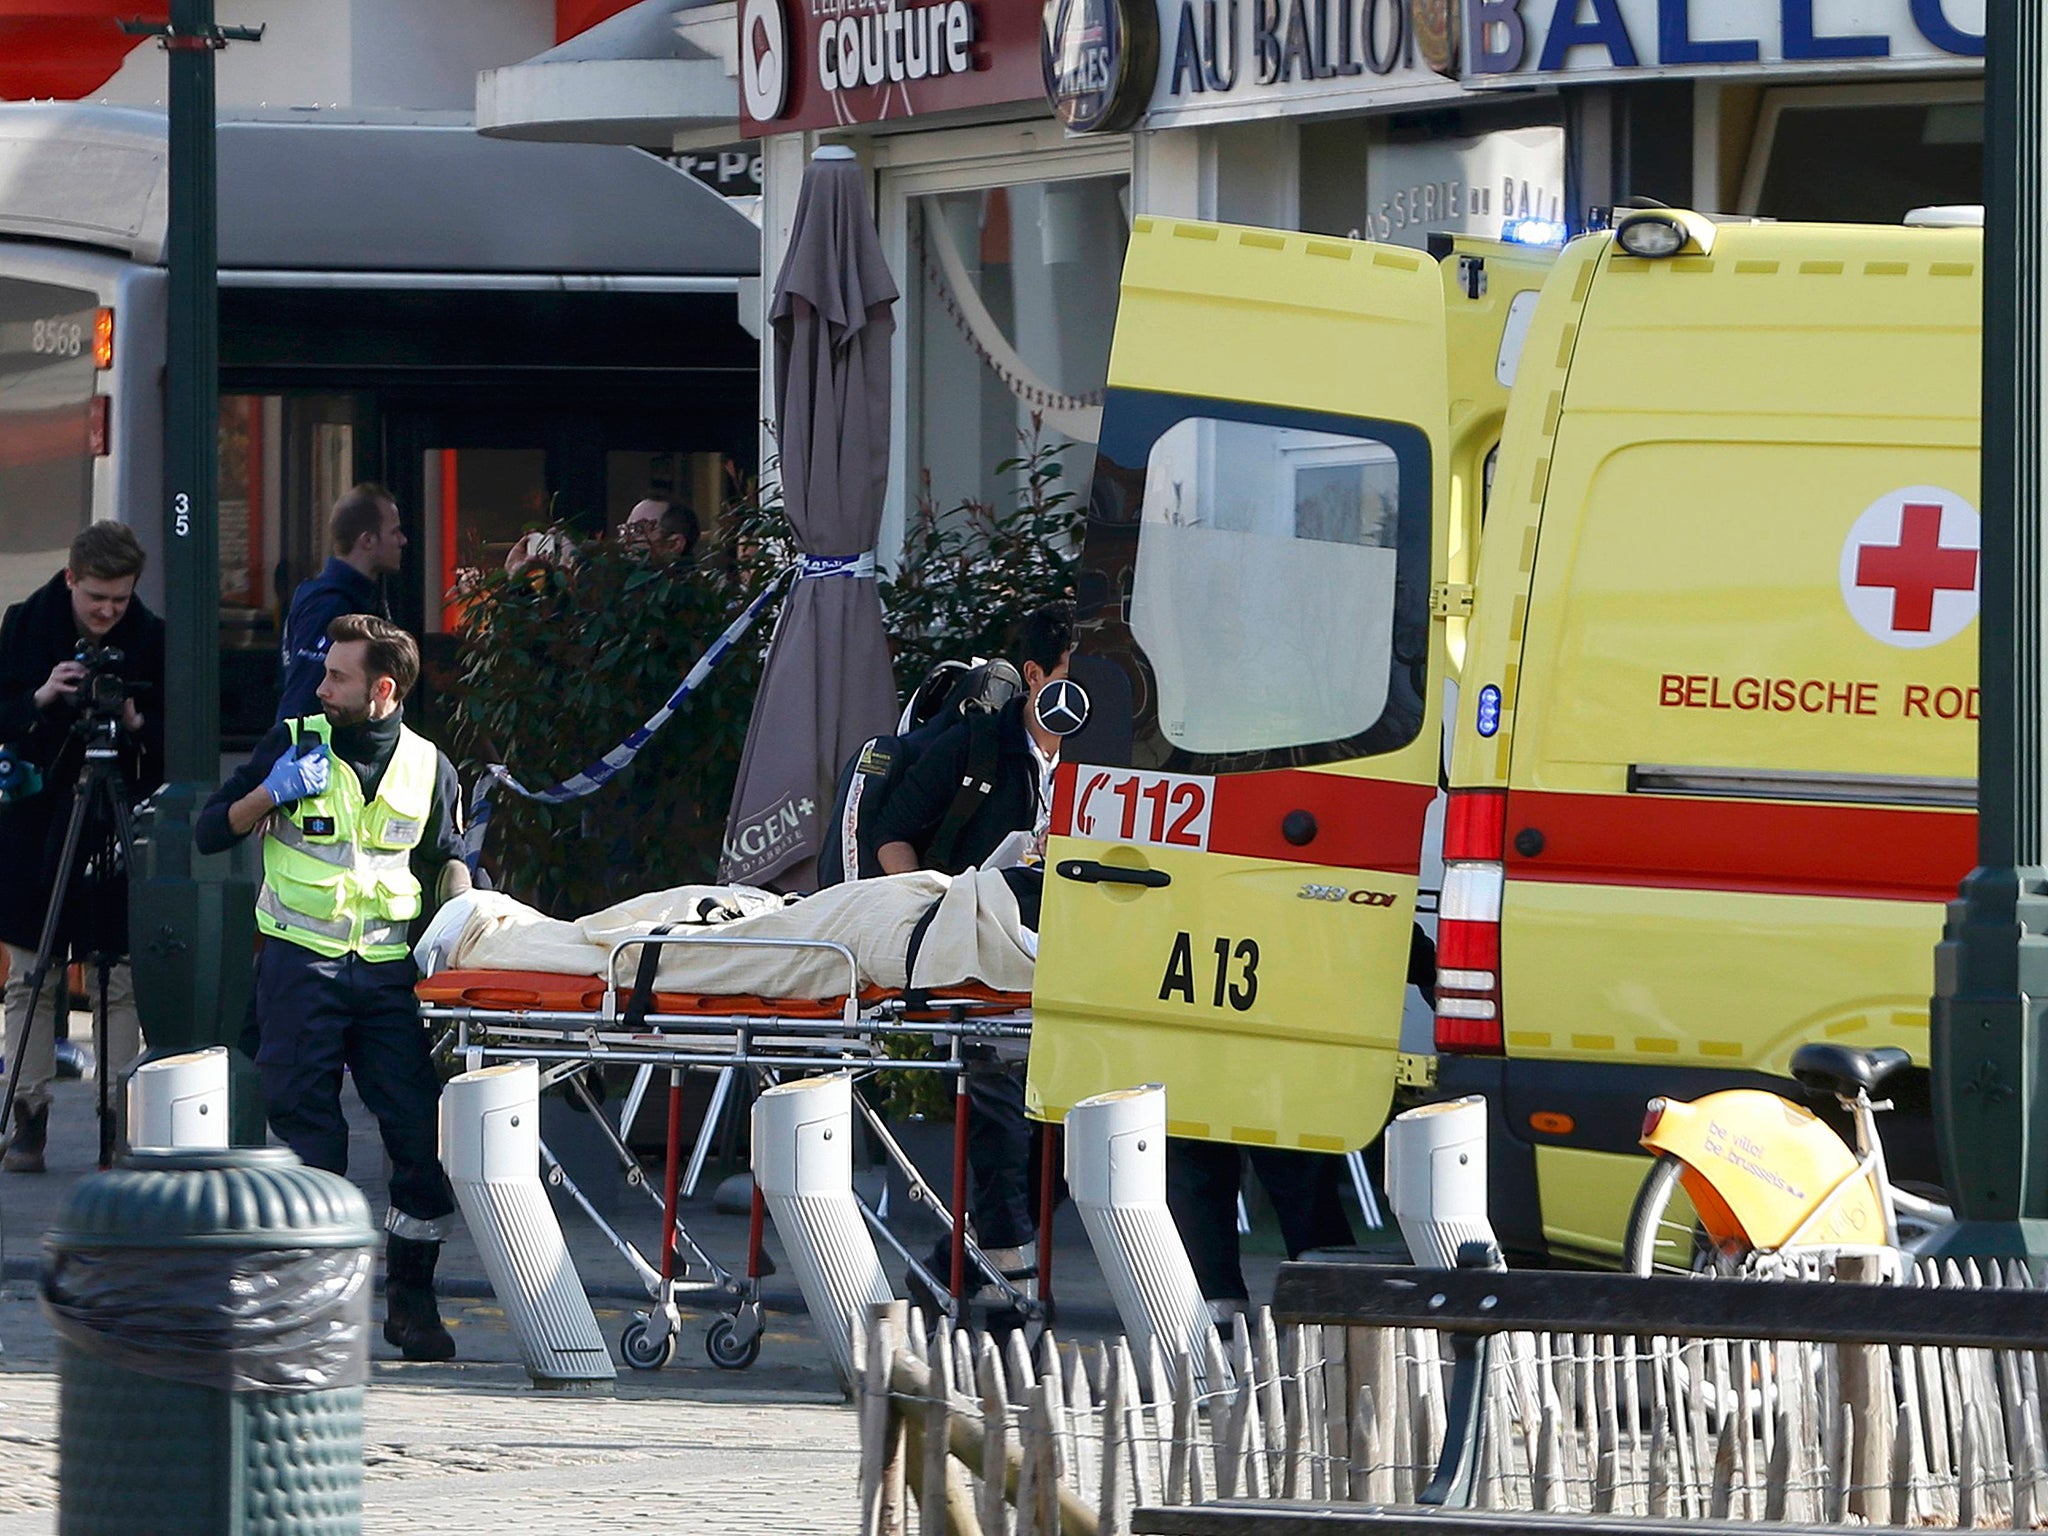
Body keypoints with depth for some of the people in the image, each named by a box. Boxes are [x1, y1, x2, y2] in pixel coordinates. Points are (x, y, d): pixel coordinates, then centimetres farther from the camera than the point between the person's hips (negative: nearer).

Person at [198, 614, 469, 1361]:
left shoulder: (427, 767, 9)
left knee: (422, 1134, -6)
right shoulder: (296, 742, 4)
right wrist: (271, 794, -10)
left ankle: (411, 1298, 6)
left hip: (388, 969, 2)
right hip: (300, 963, -1)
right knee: (309, 1135, -4)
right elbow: (210, 833, 6)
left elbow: (446, 857, 21)